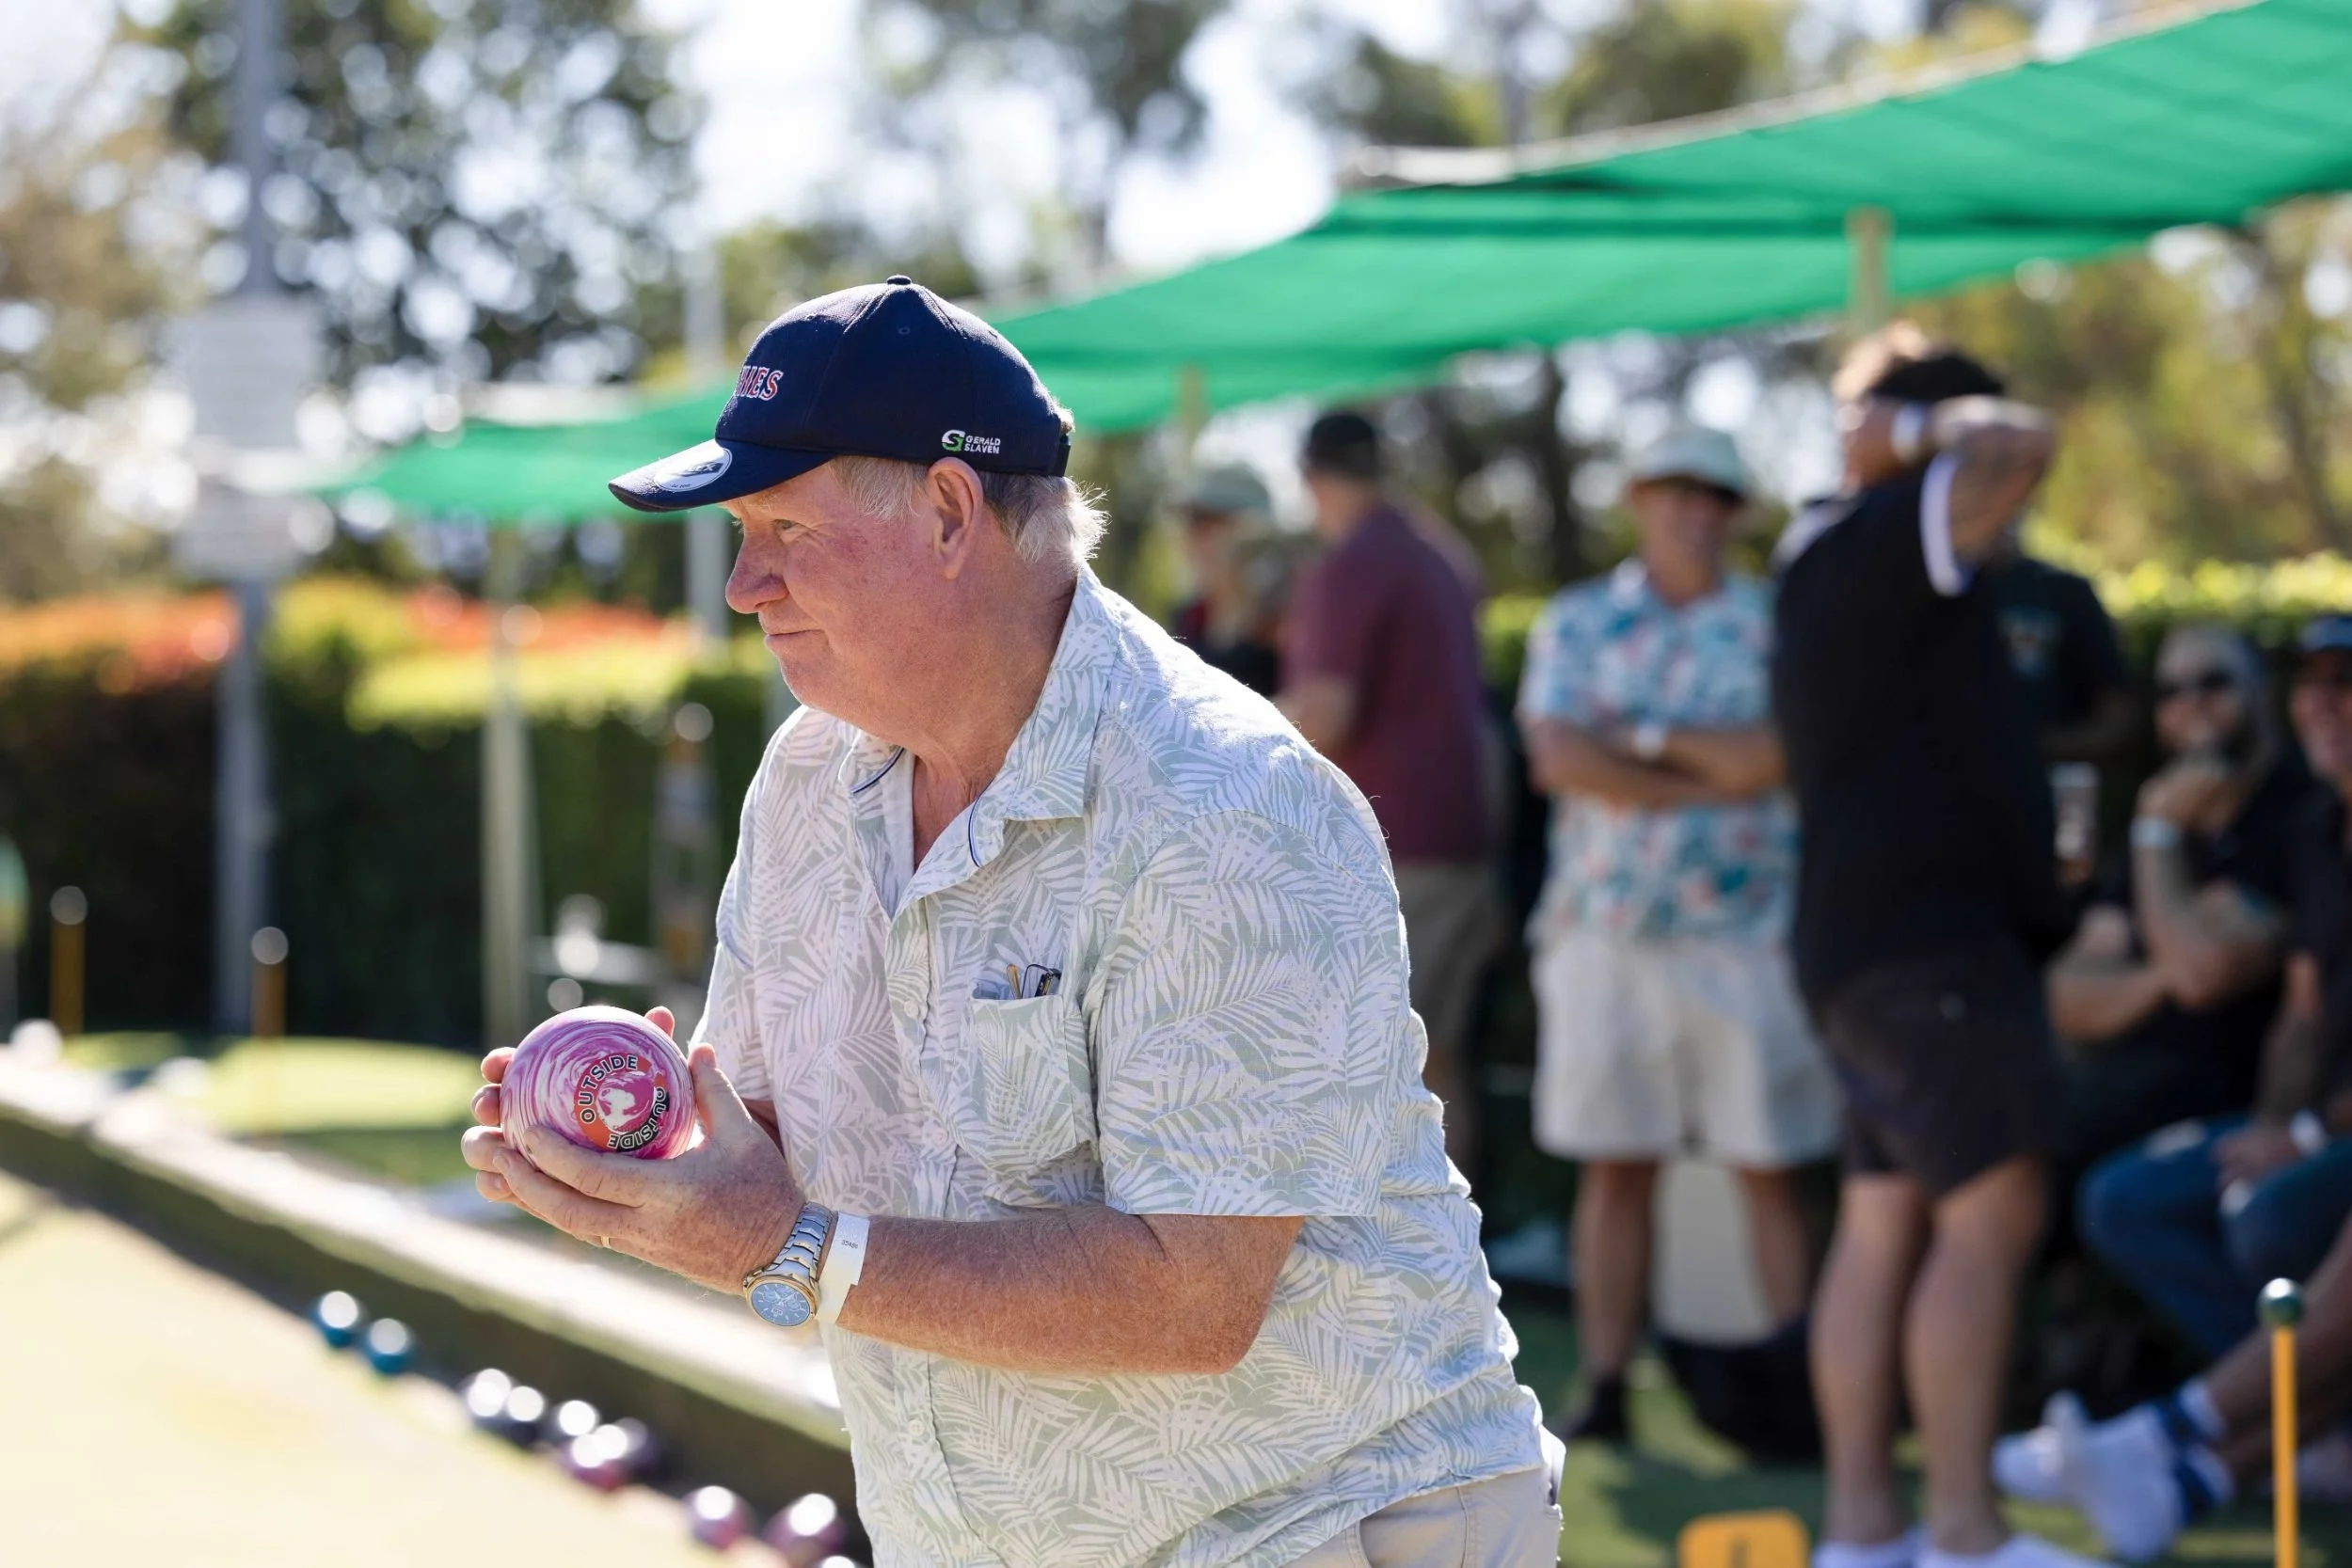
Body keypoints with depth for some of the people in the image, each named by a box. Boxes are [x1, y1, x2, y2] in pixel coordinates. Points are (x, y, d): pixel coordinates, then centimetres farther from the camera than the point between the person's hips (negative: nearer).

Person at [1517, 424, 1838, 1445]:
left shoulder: (1774, 624, 7)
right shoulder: (1577, 622, 10)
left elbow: (1775, 755, -10)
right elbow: (1560, 757, -6)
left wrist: (1635, 737, -6)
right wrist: (1709, 778, -7)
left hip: (1744, 934, -1)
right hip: (1603, 929, 1)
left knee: (1768, 1169, -2)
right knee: (1613, 1168, 3)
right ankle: (1604, 1391, 6)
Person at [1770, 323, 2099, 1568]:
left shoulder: (1827, 565, 20)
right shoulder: (1878, 540, -12)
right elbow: (2020, 446, -24)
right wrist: (1938, 428, -7)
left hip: (1868, 942, 10)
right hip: (1929, 937, -10)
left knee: (1885, 1221, 8)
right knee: (1989, 1215, -12)